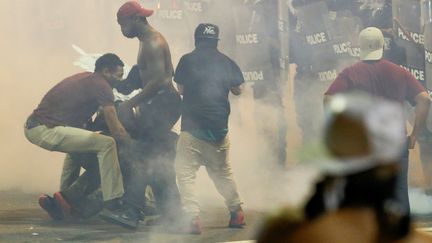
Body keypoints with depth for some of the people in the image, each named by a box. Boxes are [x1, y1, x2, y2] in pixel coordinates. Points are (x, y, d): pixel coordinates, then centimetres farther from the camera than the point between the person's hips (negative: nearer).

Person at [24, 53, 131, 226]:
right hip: (46, 130, -10)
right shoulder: (101, 86, -7)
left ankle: (65, 198, 30)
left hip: (32, 126, 10)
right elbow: (116, 130, -9)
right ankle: (113, 203, -13)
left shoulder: (86, 79, 21)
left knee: (77, 145, 36)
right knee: (106, 144, -14)